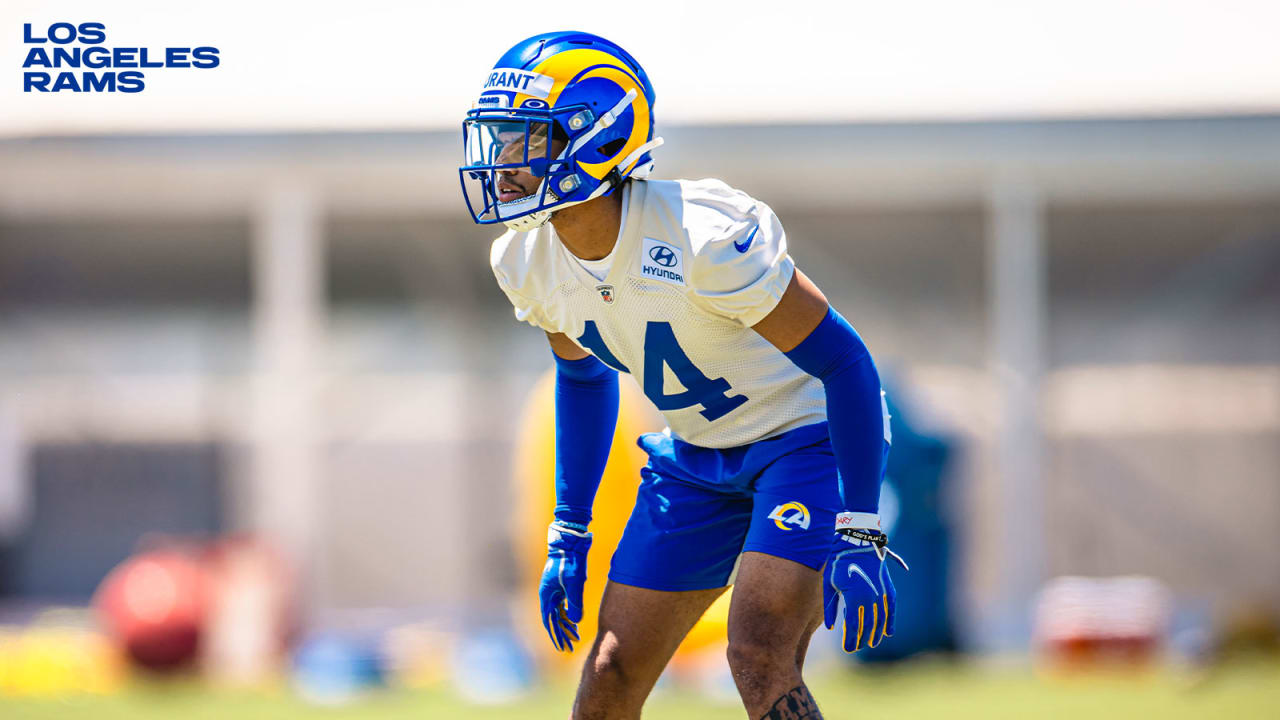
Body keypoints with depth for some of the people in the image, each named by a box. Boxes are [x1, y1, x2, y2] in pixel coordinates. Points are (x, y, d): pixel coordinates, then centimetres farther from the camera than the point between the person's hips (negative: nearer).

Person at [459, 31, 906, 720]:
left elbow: (843, 360, -25)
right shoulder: (530, 262, -8)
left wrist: (858, 538, -27)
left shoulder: (700, 237, -31)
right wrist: (567, 532, 12)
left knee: (759, 660, -24)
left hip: (804, 437, -7)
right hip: (695, 453, 7)